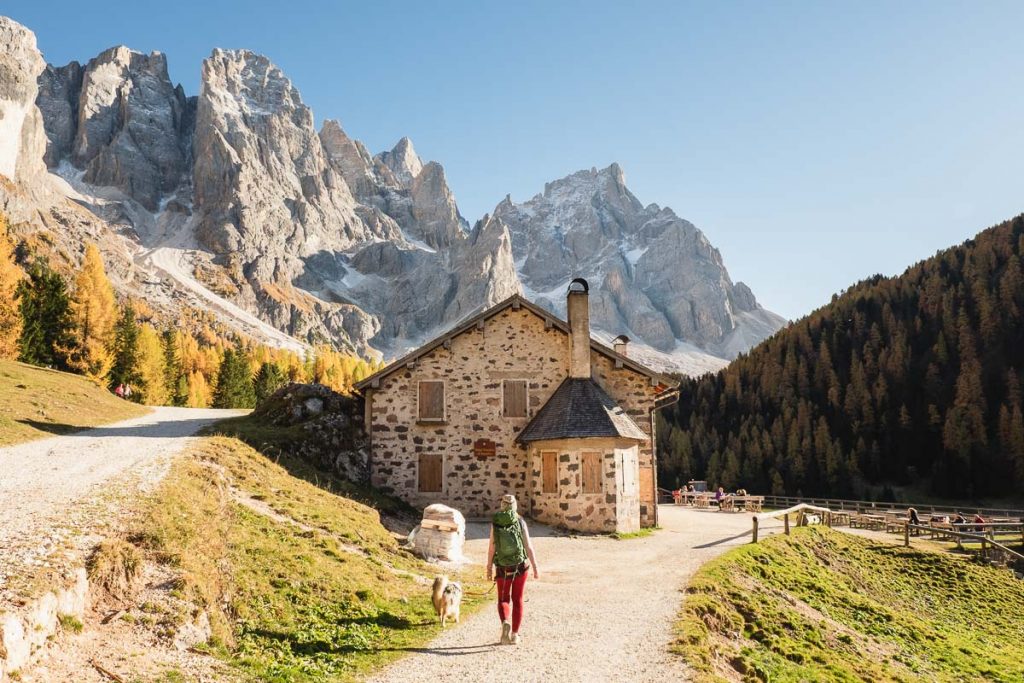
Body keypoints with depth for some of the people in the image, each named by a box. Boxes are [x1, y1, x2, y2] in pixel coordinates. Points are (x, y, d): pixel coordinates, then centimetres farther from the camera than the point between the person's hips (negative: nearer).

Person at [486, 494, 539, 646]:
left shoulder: (495, 523, -6)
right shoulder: (521, 522, -8)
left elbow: (491, 547, -5)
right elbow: (528, 547, -9)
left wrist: (489, 568, 6)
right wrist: (535, 568, -4)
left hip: (503, 568, 0)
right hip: (520, 566, 0)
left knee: (503, 600, 12)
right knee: (517, 600, 13)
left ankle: (506, 623, -17)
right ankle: (514, 635, 12)